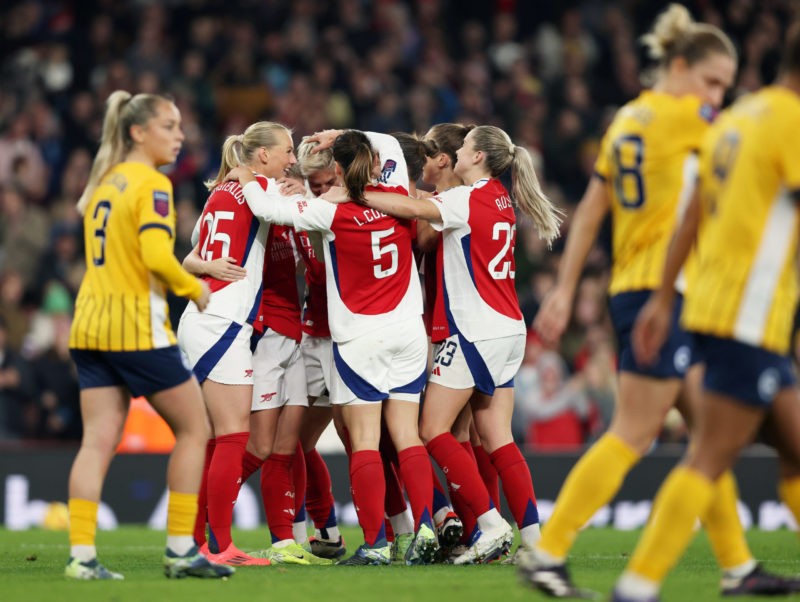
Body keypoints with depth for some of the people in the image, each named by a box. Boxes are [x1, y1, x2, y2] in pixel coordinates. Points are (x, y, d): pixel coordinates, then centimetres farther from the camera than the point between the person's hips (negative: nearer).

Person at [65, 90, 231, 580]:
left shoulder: (104, 183, 15)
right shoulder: (151, 184, -11)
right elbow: (156, 255, -22)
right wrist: (193, 289, -6)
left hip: (91, 323, 7)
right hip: (137, 327, -7)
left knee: (98, 442, 2)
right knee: (193, 429, 6)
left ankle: (81, 555, -7)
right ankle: (180, 549, 6)